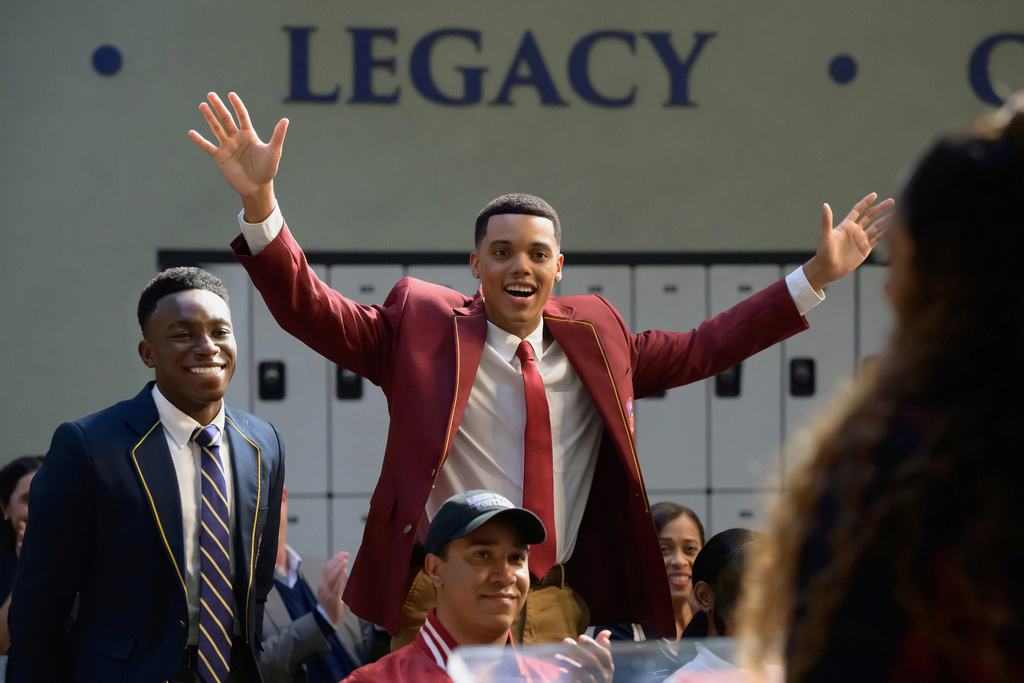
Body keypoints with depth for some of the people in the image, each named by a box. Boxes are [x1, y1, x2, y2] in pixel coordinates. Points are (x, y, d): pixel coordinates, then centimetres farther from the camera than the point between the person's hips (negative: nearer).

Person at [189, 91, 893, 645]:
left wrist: (816, 277, 17)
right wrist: (260, 201, -20)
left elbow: (703, 348, 19)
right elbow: (312, 311, -5)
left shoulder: (592, 336, 12)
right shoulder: (421, 325, 2)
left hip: (563, 608, 3)